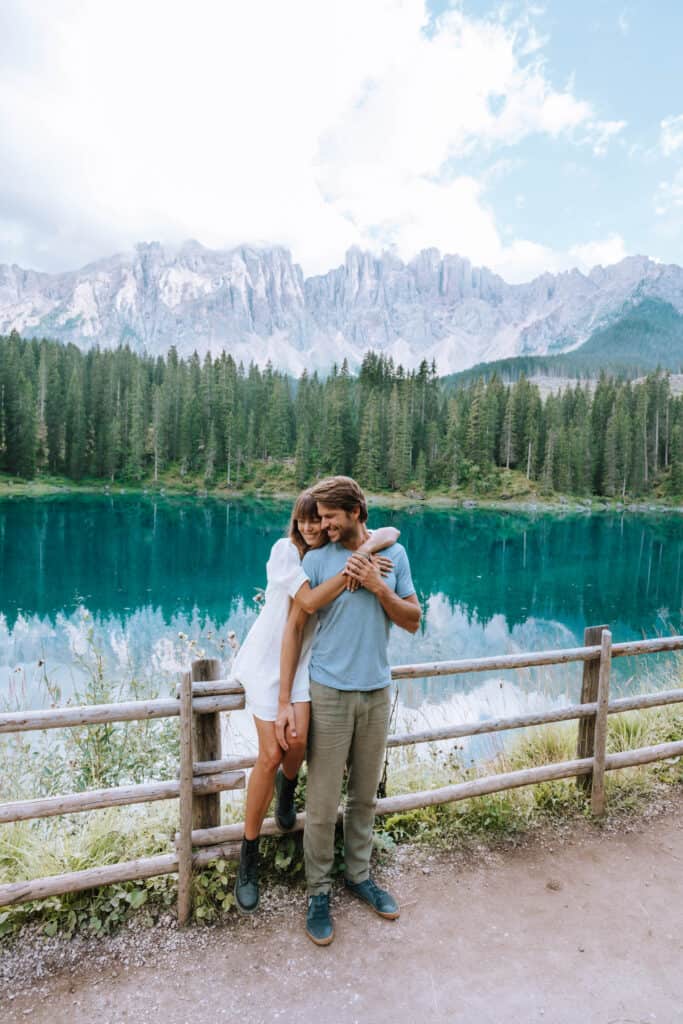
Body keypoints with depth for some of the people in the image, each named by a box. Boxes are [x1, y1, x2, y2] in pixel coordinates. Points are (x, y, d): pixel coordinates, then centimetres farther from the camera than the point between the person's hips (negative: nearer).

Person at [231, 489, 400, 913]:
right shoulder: (285, 549, -14)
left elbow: (391, 533, -9)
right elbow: (309, 600, -25)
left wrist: (365, 549, -28)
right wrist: (351, 571, -29)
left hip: (304, 659, 3)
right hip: (267, 657, -3)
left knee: (298, 739, -18)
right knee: (270, 755, -8)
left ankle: (287, 784, 22)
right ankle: (249, 859, 12)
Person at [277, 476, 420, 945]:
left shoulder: (394, 553, 1)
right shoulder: (317, 559, -7)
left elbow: (413, 621, 3)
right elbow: (294, 628, -6)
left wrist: (378, 586, -15)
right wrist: (285, 702, -9)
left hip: (377, 693, 3)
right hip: (330, 694, -3)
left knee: (365, 796, 18)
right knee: (323, 804, 5)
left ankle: (360, 874, 38)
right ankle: (319, 892, 25)